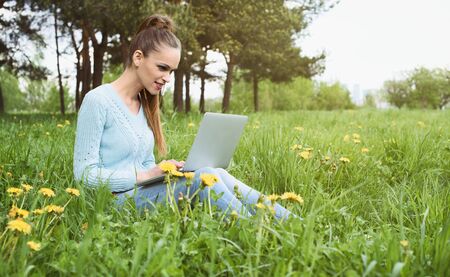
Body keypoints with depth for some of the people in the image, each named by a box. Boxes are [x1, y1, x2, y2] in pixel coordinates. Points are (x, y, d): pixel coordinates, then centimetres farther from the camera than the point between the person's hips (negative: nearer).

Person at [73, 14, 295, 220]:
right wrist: (146, 175, -19)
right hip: (119, 202, -7)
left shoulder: (144, 104, 15)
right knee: (204, 176, -27)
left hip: (144, 193, 7)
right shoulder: (98, 101, -9)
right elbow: (85, 174, -12)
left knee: (218, 175, -17)